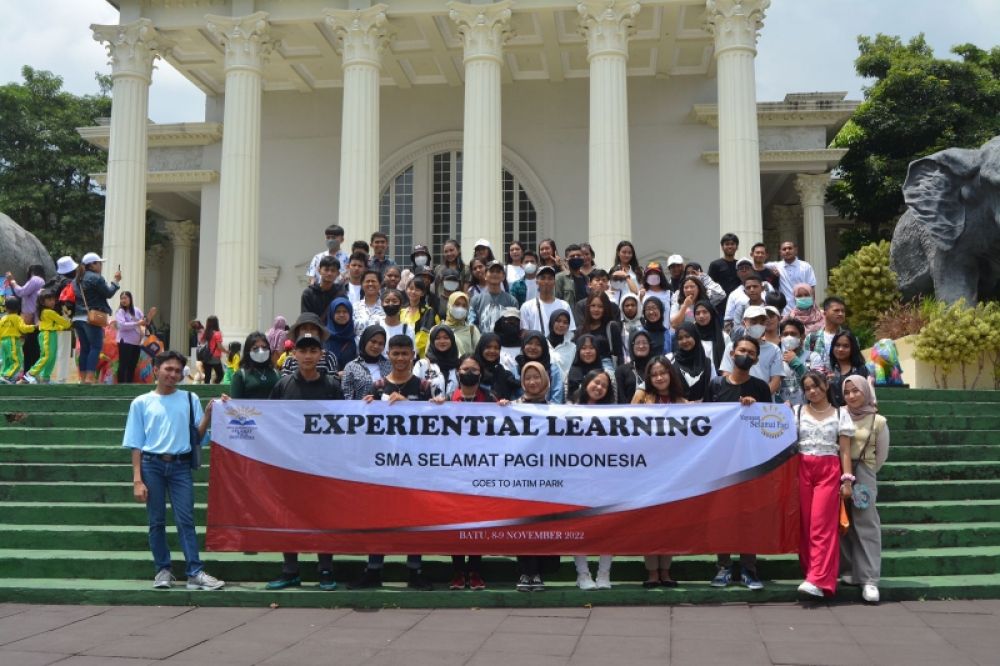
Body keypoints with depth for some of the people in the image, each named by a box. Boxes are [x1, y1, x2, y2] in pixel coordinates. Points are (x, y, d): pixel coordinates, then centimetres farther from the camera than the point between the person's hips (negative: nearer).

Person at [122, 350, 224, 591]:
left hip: (181, 465, 0)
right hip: (152, 464, 0)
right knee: (156, 521, 5)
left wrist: (208, 414, -12)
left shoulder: (189, 399, 9)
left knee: (185, 519, -5)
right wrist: (137, 480, -2)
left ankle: (195, 573, -6)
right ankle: (163, 570, 15)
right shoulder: (141, 403, 7)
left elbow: (198, 434, 5)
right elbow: (136, 444, 5)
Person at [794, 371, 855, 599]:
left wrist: (847, 479, -3)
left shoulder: (840, 414, 7)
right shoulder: (797, 412, 11)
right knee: (805, 523, 2)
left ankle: (818, 580, -15)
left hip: (829, 471, -2)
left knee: (822, 524, -10)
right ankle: (811, 571, 13)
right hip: (803, 470, 2)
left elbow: (845, 450, 4)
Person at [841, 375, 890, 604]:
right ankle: (849, 570, 15)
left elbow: (882, 455, 8)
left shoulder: (878, 421, 2)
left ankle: (869, 580, -7)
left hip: (864, 474, -2)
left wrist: (865, 474, 10)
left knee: (866, 526, -6)